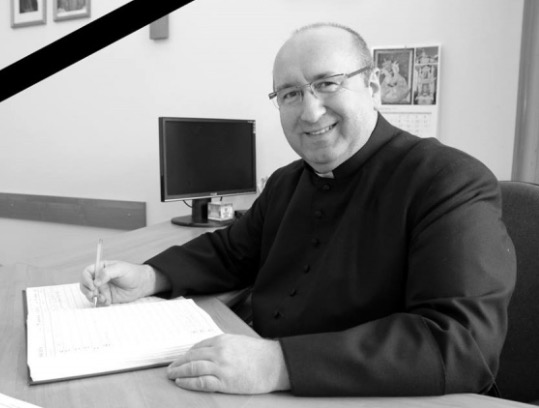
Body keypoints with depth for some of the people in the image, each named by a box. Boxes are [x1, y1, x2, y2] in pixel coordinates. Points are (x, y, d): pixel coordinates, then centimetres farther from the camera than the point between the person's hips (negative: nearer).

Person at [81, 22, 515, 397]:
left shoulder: (452, 184, -16)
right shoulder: (285, 183, 8)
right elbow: (230, 251, 18)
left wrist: (281, 363, -32)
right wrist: (149, 277, -1)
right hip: (268, 392, 6)